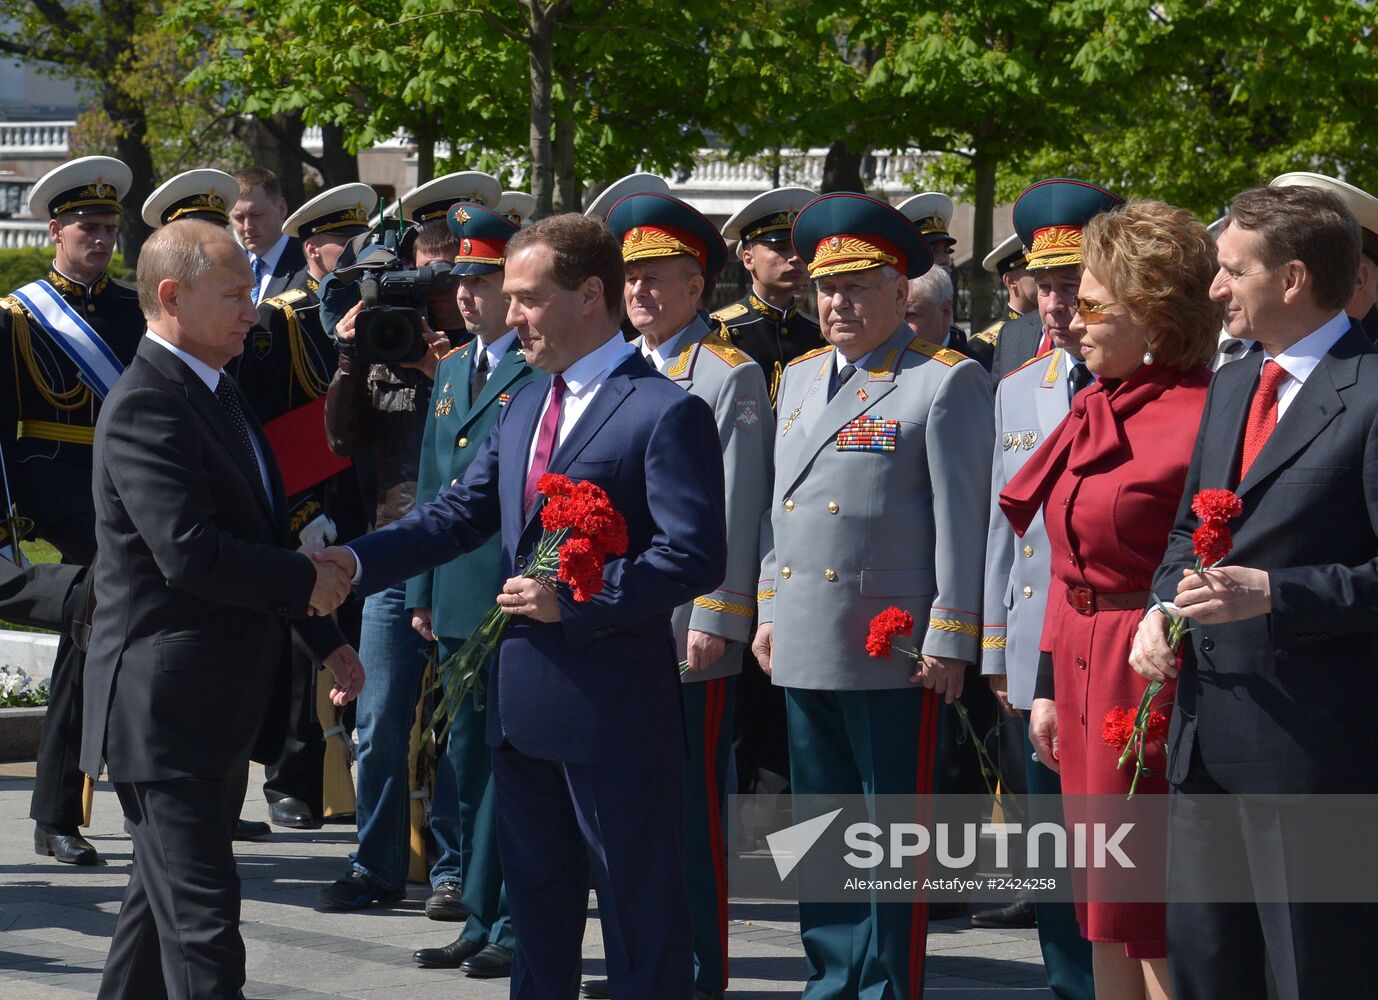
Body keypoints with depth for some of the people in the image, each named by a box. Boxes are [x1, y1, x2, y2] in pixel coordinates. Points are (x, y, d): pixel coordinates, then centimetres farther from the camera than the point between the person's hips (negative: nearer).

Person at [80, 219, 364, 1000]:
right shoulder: (146, 406, -17)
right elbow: (189, 553, -26)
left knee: (167, 898, 18)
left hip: (222, 702, 10)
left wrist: (325, 640, 20)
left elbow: (258, 532, 24)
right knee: (200, 916, -10)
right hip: (168, 707, -10)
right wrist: (308, 582, -14)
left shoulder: (217, 392, 16)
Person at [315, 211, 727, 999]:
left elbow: (695, 557, -19)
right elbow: (460, 514, 11)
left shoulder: (666, 413, -12)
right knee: (537, 903, 17)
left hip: (615, 705, -8)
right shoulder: (524, 410, 14)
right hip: (524, 698, 9)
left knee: (641, 912, -1)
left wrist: (572, 600, -21)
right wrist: (356, 562, -3)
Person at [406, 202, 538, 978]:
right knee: (466, 763, 12)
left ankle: (511, 925, 1)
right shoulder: (452, 370, 17)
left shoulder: (548, 373, -9)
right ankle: (476, 917, 19)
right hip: (456, 600, 8)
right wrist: (422, 591, 17)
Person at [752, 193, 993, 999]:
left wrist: (951, 641, -12)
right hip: (804, 645, 7)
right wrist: (769, 611, 16)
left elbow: (963, 520, -9)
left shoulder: (948, 383, -6)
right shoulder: (801, 379, 16)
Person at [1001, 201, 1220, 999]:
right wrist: (1049, 683, 16)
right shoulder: (1096, 409, 12)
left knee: (1157, 924, -3)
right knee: (1104, 912, 14)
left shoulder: (1200, 416, -15)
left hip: (1151, 674, -9)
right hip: (1085, 668, 9)